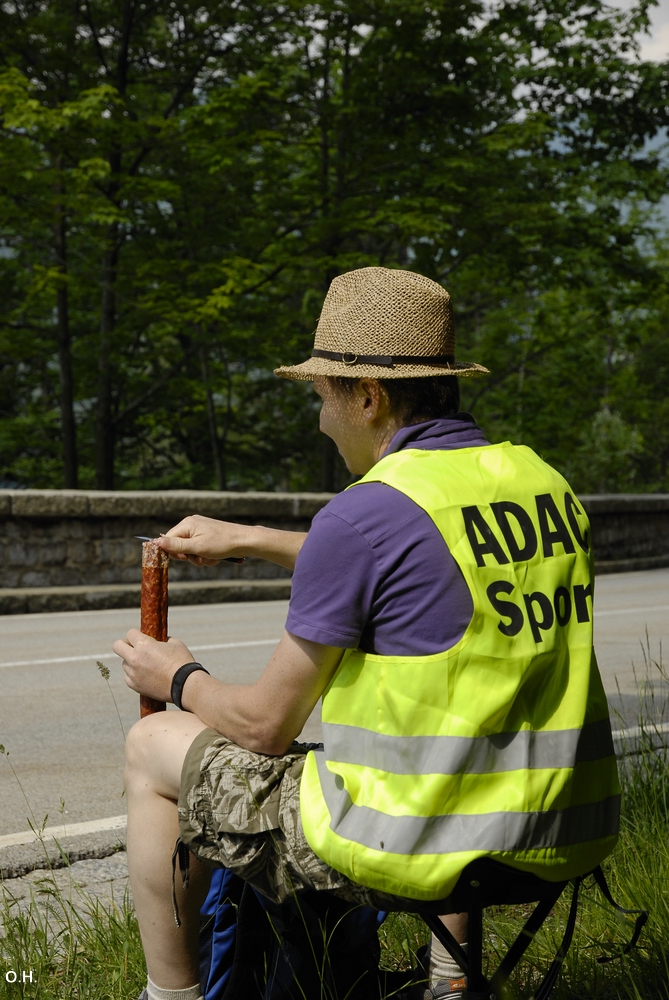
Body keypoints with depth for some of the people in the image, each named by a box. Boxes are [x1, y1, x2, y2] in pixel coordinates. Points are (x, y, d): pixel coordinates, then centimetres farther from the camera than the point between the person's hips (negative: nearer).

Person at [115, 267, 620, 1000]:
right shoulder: (545, 482, 6)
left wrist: (179, 681, 13)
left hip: (415, 848, -7)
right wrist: (247, 541, 31)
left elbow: (267, 725, -8)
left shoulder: (363, 514, -16)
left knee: (153, 749, 13)